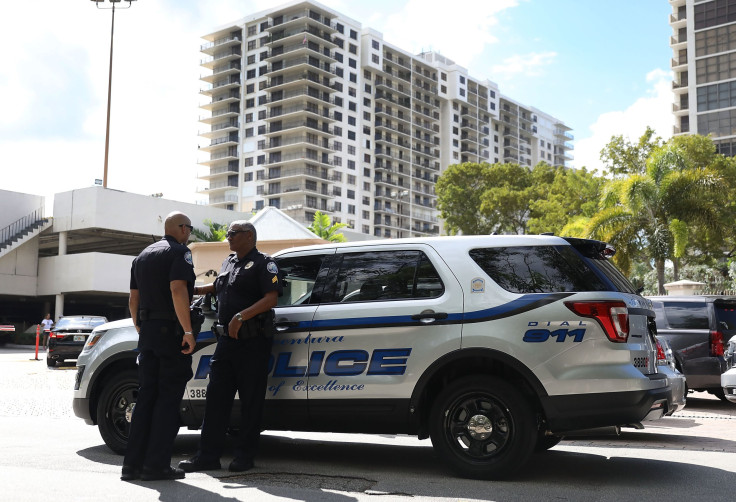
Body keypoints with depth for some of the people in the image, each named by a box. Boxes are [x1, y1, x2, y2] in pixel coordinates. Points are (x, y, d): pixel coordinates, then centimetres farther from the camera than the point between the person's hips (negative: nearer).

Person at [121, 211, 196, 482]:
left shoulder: (143, 255, 19)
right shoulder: (179, 252, -7)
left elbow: (133, 299, 20)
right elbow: (177, 290, -21)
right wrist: (188, 331, -21)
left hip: (147, 331, 8)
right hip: (171, 331, -8)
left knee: (146, 396, 10)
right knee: (168, 398, -3)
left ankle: (133, 464, 9)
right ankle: (157, 465, -2)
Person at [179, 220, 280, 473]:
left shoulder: (263, 263, -4)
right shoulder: (229, 262, 19)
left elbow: (271, 298, -16)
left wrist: (242, 316, -25)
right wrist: (195, 290, 29)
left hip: (253, 341, -7)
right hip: (226, 340, 7)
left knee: (251, 400, 0)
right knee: (216, 397, 5)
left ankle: (244, 456, 9)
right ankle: (208, 455, 10)